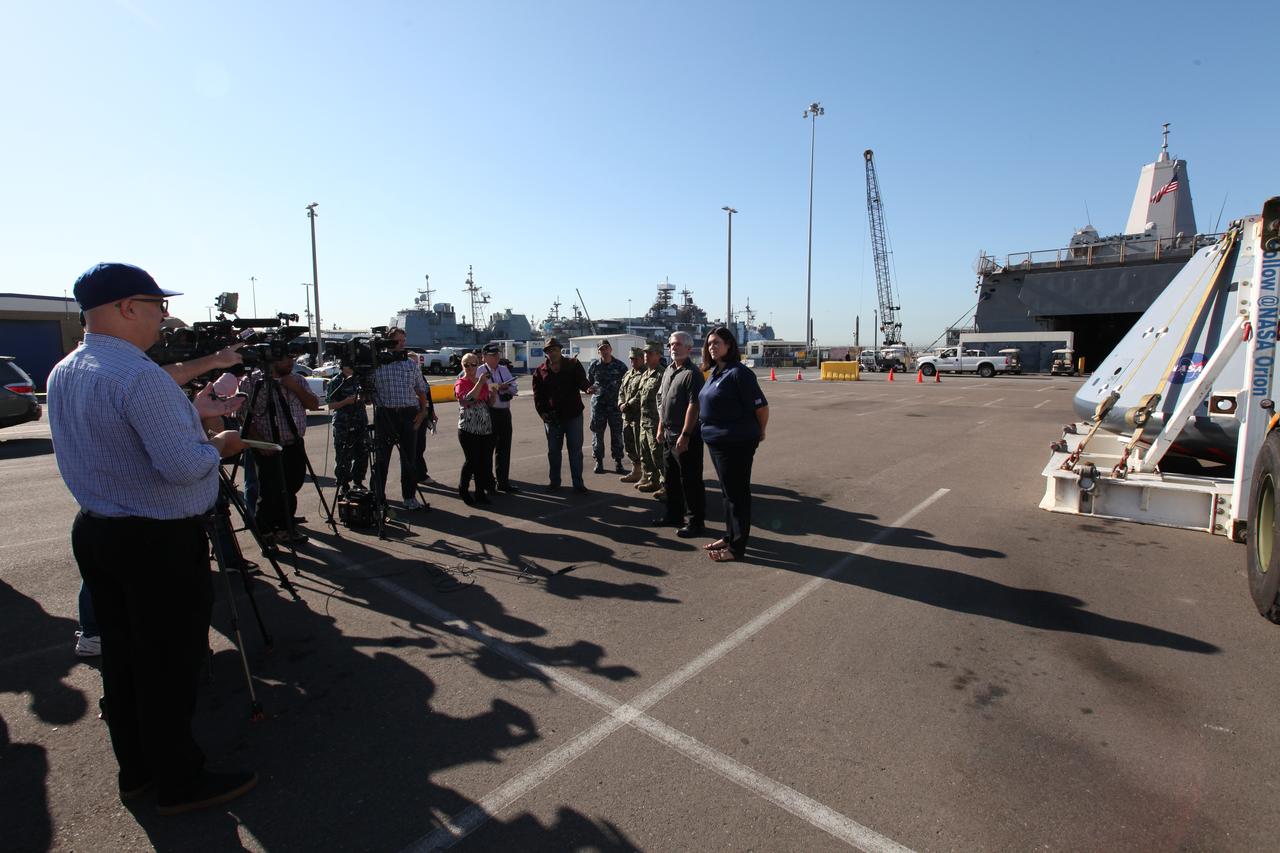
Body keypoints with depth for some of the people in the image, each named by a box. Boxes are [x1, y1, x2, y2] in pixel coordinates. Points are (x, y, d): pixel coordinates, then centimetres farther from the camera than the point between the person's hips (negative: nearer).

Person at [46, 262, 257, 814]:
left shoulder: (62, 374, 8)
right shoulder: (139, 376, -22)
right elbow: (182, 466, -26)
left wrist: (192, 415, 14)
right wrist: (218, 444, -7)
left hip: (93, 532, 9)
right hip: (160, 542, -9)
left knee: (122, 654, 18)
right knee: (170, 664, 3)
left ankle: (135, 769, 33)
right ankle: (179, 783, 18)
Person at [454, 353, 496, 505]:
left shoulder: (483, 381, 13)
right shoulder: (460, 383, -2)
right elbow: (467, 399, -22)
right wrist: (480, 383, -22)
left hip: (486, 428, 5)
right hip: (468, 429, -5)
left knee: (484, 461, 4)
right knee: (472, 460, -6)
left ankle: (480, 492, 15)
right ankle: (462, 489, 17)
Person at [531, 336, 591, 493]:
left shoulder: (573, 365, 0)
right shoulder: (541, 371, 4)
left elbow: (582, 381, -13)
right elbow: (537, 394, 5)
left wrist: (587, 387, -36)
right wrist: (542, 412, -6)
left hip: (573, 415, -1)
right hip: (552, 417, 2)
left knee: (575, 450, 2)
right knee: (553, 450, 11)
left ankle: (578, 482, 9)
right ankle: (554, 480, 25)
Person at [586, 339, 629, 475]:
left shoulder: (619, 365, 2)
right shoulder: (594, 366, 6)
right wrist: (589, 389, -8)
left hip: (615, 404, -1)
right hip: (598, 404, 1)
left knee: (617, 433, 2)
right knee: (597, 433, 5)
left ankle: (618, 461, 13)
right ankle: (599, 461, 16)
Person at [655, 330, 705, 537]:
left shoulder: (692, 373, -14)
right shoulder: (668, 371, 13)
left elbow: (693, 406, -20)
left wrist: (685, 435, -23)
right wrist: (661, 428, 15)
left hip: (686, 436, -9)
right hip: (668, 434, 9)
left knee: (690, 480, -1)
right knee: (670, 477, 18)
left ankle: (696, 521, 10)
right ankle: (674, 514, 32)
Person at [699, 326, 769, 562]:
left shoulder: (738, 372, -16)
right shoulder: (715, 373, 10)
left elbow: (761, 406, -16)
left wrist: (759, 432, -2)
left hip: (737, 443, -9)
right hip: (716, 442, 9)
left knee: (737, 493, 0)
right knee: (727, 491, 18)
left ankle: (737, 547, 10)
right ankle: (730, 535, 32)